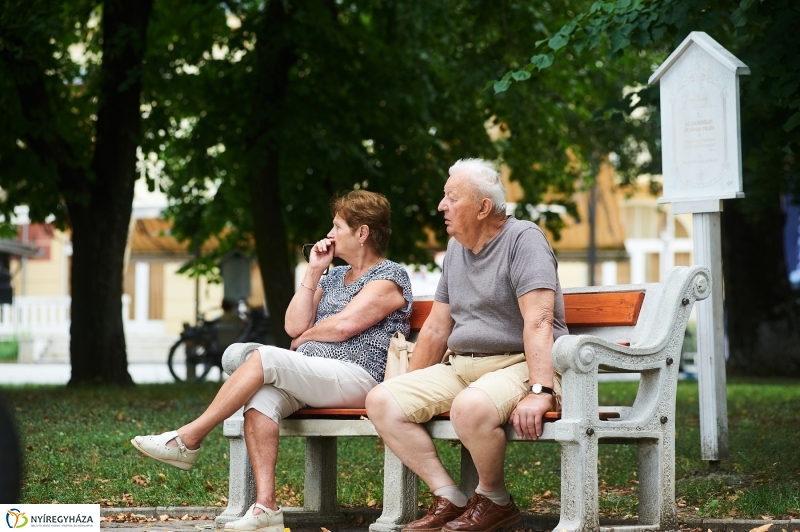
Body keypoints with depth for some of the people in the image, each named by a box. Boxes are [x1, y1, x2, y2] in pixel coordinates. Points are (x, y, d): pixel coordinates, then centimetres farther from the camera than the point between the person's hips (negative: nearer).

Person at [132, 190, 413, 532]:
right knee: (261, 398, -26)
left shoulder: (390, 278, 1)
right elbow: (294, 326, 14)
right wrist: (313, 272, 9)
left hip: (356, 377, -7)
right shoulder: (335, 276, 26)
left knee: (265, 357, -27)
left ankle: (188, 439, -20)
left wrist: (305, 337, 5)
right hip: (311, 379, 7)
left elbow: (344, 325, -12)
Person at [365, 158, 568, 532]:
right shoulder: (456, 247, 15)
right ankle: (450, 498, -8)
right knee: (382, 400, -11)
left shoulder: (523, 239, -10)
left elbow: (538, 322, -22)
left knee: (470, 407, -39)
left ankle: (495, 500, -11)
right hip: (459, 367, 8)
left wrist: (539, 392, -33)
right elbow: (436, 328, 21)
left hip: (518, 365, -8)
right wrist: (410, 390, 19)